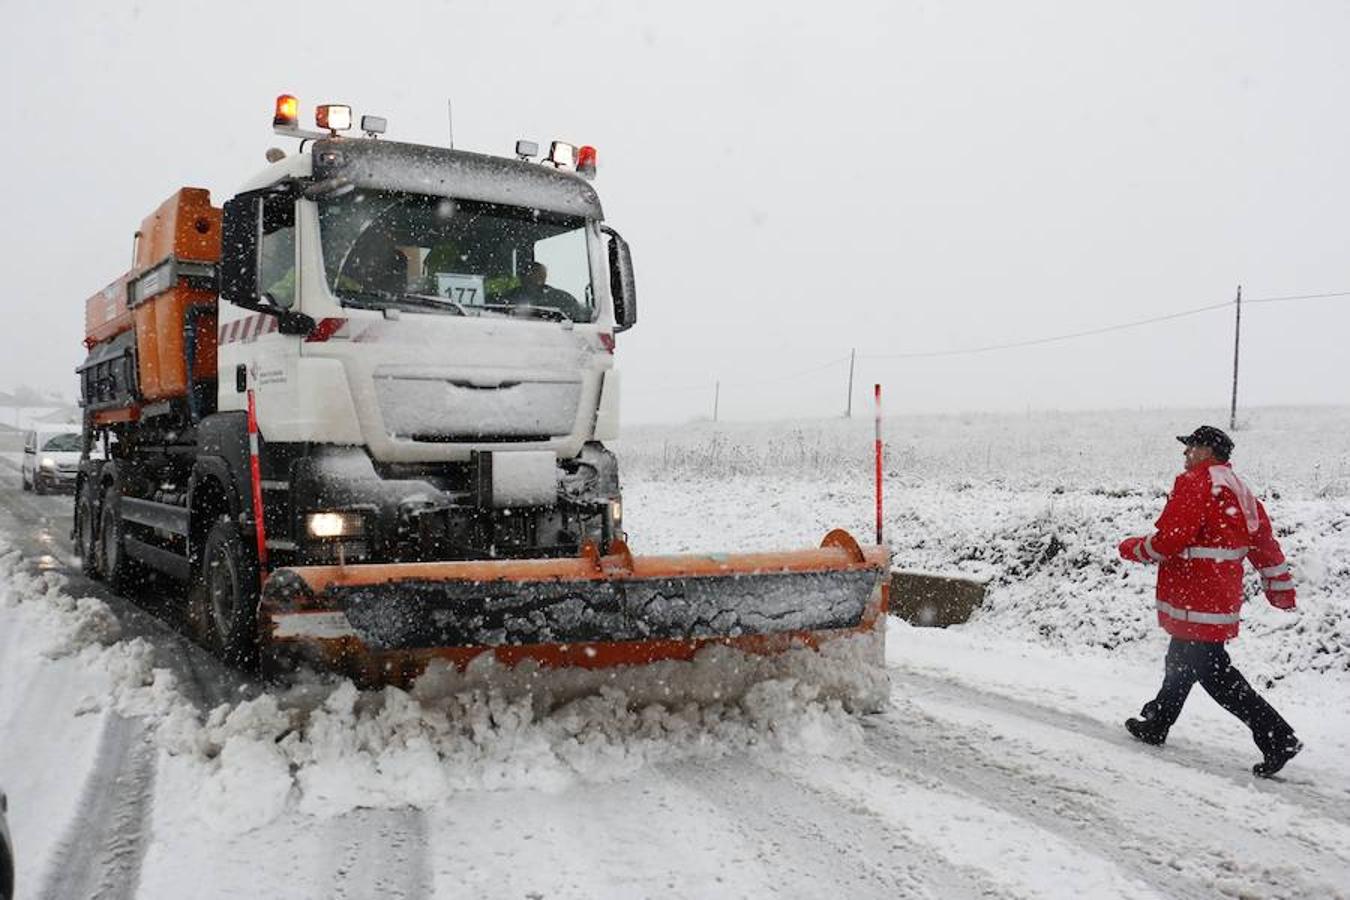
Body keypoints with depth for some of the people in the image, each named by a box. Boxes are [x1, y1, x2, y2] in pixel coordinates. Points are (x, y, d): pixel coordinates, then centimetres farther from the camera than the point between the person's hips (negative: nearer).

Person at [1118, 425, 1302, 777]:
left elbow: (1169, 540, -21)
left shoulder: (1194, 484, -16)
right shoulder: (1238, 490, 13)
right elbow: (1264, 540, 16)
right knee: (1182, 661, 21)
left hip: (1195, 600, -10)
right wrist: (1280, 586, 23)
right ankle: (1156, 724, 34)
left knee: (1212, 672, -4)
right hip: (1221, 598, 10)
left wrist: (1133, 548, -3)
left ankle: (1277, 738, -6)